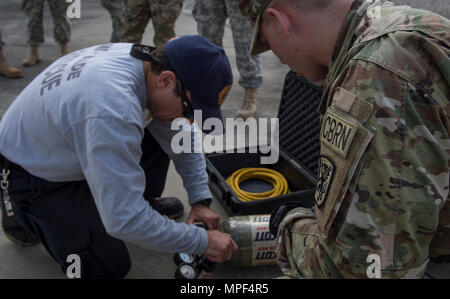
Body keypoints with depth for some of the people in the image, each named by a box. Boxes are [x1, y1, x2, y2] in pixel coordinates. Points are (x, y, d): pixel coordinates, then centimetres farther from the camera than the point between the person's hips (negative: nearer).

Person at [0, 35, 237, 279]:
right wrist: (202, 242, -28)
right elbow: (124, 221, -38)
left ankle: (146, 200, 21)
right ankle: (25, 218, 11)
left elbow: (184, 135, 1)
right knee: (111, 267, -5)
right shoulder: (114, 110, -41)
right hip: (35, 179, -7)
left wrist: (200, 200, -5)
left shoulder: (151, 62, -14)